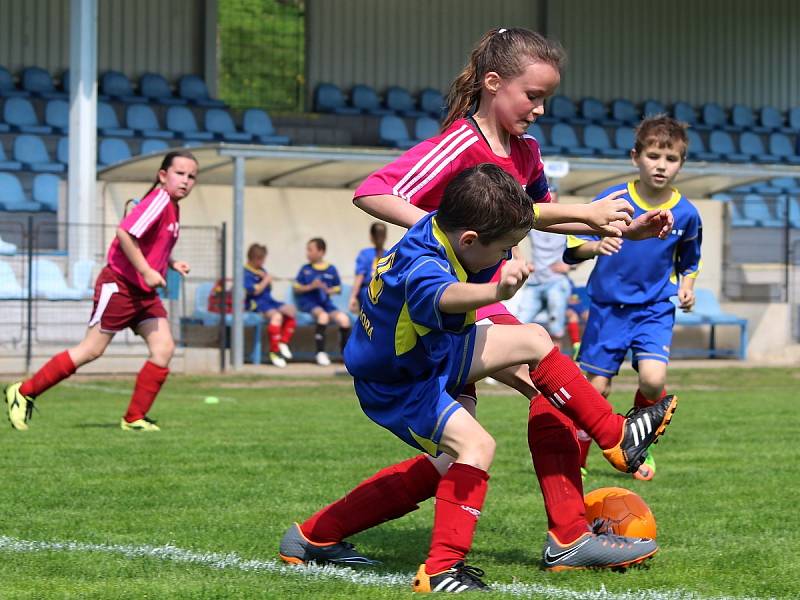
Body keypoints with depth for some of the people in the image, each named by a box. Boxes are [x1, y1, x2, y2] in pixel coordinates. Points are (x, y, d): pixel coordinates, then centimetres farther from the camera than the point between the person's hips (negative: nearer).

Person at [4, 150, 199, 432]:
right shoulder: (159, 200, -17)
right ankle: (24, 392, 5)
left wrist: (171, 263, 10)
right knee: (92, 350, -5)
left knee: (164, 348, -6)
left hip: (144, 292, 9)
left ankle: (134, 418, 1)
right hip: (119, 285, -9)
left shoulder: (172, 208, 12)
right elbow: (125, 233, -29)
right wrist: (147, 271, -27)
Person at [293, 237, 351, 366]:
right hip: (308, 303, -2)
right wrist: (311, 287, -11)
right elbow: (297, 289, 5)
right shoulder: (305, 269, 6)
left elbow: (337, 289, 11)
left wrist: (328, 290, -9)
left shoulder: (331, 270, 7)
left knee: (344, 319, -21)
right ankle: (321, 353, -28)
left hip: (325, 302, 2)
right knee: (323, 315, -34)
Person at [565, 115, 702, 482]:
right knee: (596, 387, 0)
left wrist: (686, 286, -1)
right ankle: (575, 461, 18)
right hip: (608, 306, 0)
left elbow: (688, 262, 17)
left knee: (653, 380, -21)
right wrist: (596, 246, -27)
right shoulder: (612, 200, -9)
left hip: (656, 308, 1)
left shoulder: (686, 214, -2)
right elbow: (575, 246, -7)